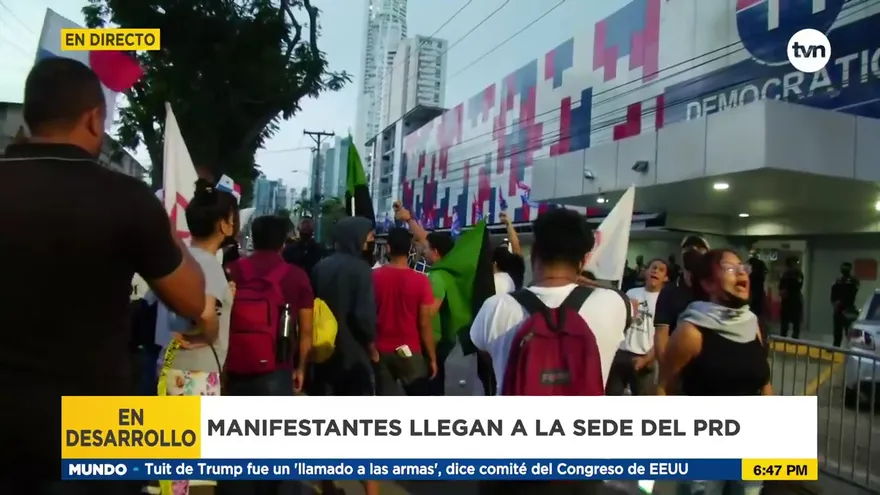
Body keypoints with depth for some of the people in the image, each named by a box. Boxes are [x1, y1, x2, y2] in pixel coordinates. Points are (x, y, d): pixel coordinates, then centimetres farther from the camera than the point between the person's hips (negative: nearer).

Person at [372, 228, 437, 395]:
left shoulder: (374, 277, -5)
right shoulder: (420, 281, -11)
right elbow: (424, 325, -9)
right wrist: (432, 357, 0)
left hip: (381, 351, 2)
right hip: (410, 351, -2)